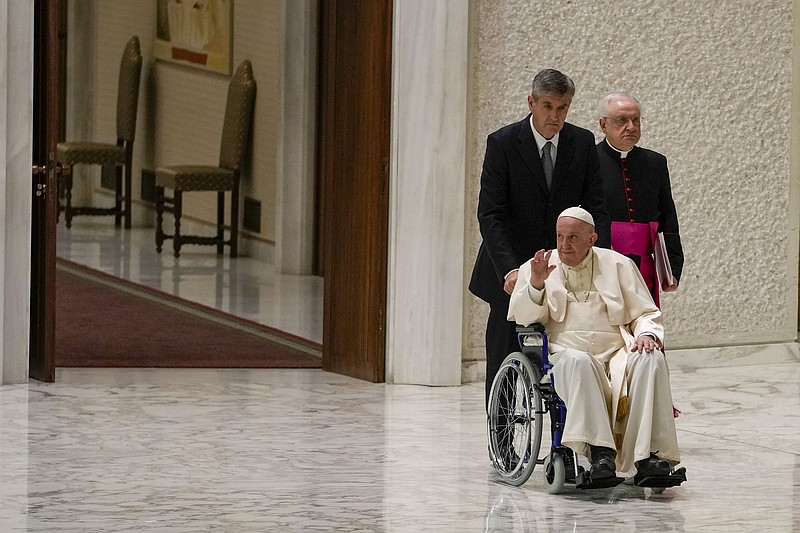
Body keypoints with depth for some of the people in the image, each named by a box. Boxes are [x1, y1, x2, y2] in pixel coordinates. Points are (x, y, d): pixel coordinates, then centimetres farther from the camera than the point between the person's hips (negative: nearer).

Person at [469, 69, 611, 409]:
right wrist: (508, 269, -27)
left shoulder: (583, 144, 1)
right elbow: (489, 214, -14)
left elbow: (596, 209, 1)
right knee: (505, 366, 0)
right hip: (512, 272, -2)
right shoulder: (503, 143, -9)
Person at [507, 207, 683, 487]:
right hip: (564, 354, -2)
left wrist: (647, 333, -6)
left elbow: (646, 313, 17)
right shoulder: (536, 268, 16)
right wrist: (535, 285, -13)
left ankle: (647, 457, -39)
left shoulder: (618, 264, 18)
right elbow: (523, 317, 5)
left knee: (652, 359, -30)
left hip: (617, 354, 2)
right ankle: (600, 452, -49)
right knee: (577, 361, -38)